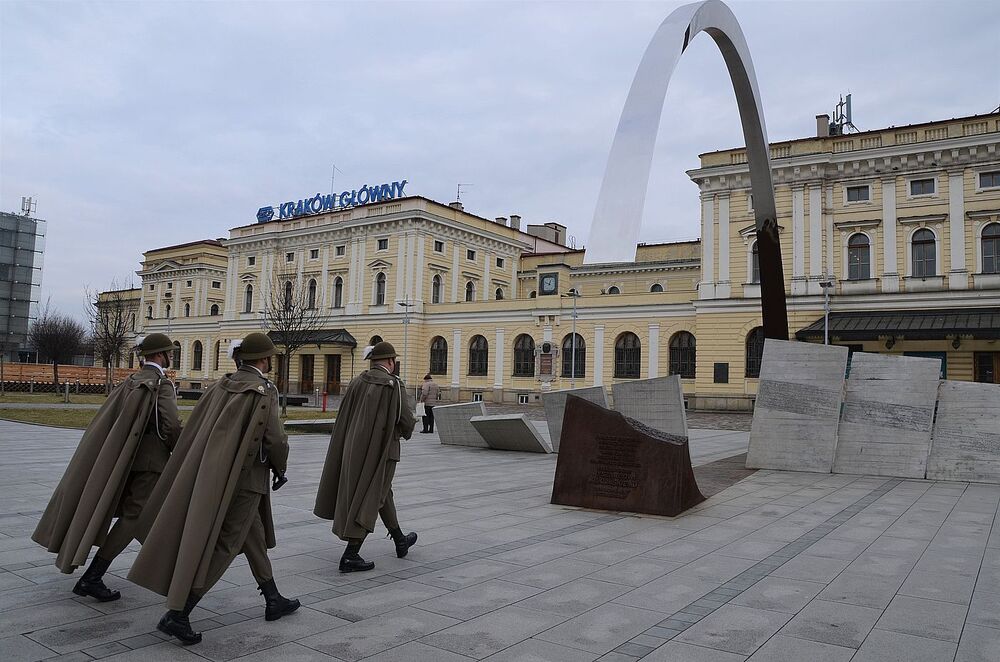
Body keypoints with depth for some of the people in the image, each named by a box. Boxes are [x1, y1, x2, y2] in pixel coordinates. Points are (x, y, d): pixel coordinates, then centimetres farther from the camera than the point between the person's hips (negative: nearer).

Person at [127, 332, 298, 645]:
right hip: (244, 478, -8)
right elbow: (275, 440, -16)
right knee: (221, 546, 0)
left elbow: (194, 429, 6)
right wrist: (279, 469, 2)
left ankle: (273, 600, 30)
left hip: (211, 472, 8)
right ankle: (176, 614, -2)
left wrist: (199, 470, 15)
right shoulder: (264, 391, -14)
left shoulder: (221, 385, 6)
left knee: (254, 536, 19)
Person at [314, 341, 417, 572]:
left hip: (354, 448, 7)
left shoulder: (357, 382, 1)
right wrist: (408, 427, 9)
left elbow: (343, 417, 4)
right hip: (381, 450, -6)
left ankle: (400, 541, 36)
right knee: (368, 502, 1)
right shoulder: (395, 385, -14)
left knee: (383, 493, 21)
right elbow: (407, 422, -14)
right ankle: (350, 556, 0)